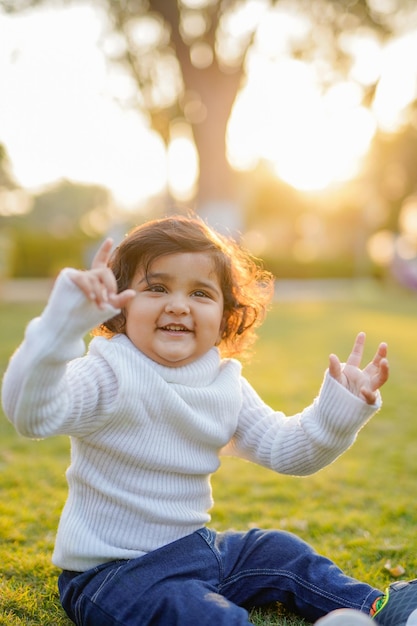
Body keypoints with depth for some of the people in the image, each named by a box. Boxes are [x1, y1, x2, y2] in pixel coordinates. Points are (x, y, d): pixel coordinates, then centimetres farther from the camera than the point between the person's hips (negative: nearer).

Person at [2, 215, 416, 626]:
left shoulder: (224, 383, 2)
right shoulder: (109, 376, -20)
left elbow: (285, 448, 6)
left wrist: (341, 408, -10)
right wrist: (63, 322, -52)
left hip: (193, 548, 8)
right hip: (113, 573, -7)